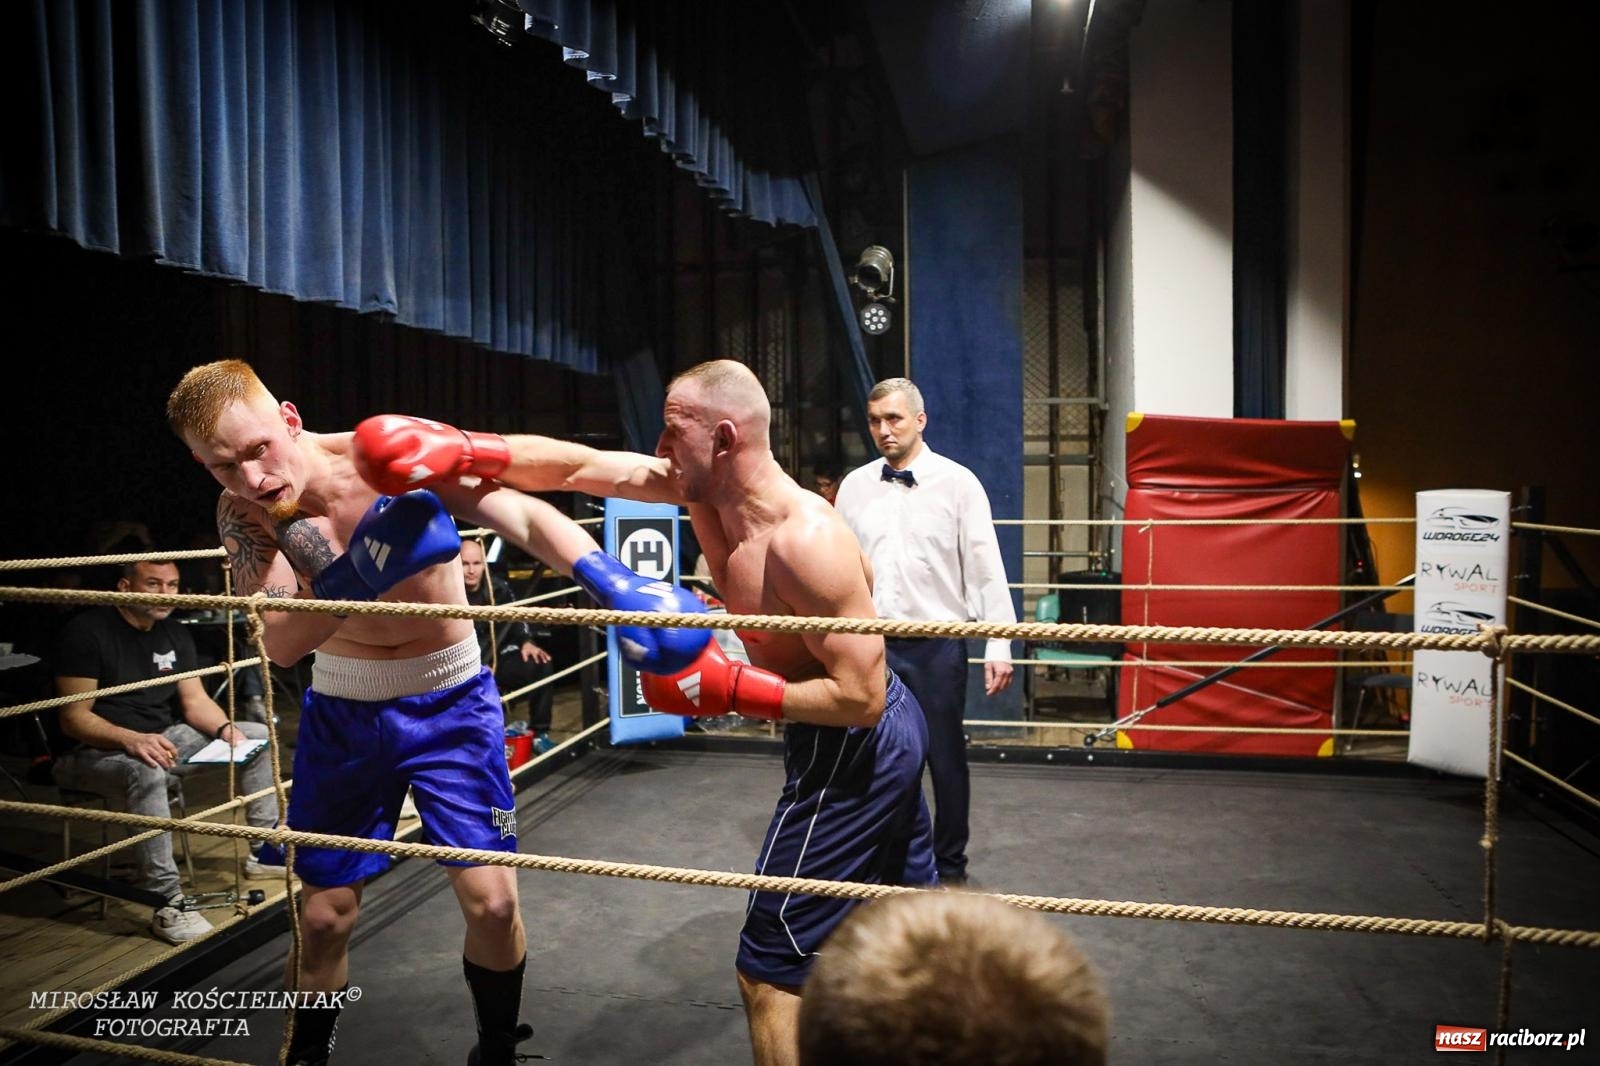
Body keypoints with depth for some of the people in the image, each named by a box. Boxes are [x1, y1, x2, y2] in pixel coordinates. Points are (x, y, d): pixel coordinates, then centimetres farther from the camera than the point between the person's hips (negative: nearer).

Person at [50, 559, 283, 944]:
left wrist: (227, 730, -16)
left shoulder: (174, 634, 7)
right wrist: (132, 740, -36)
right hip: (95, 750, -8)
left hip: (161, 739, 8)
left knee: (258, 735, 0)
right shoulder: (86, 632, -15)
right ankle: (166, 904, -36)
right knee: (145, 770, -41)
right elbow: (74, 718, -19)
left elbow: (195, 701, 5)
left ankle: (265, 851, 8)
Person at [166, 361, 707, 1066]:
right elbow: (281, 644, -25)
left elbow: (523, 515, -33)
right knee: (324, 914, 11)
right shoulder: (241, 512, -13)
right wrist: (356, 575, -44)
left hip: (449, 703, -2)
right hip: (342, 712, 2)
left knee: (491, 900, -4)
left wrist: (609, 579, -51)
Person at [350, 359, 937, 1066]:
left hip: (853, 750, -9)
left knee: (768, 971, 1)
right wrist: (458, 450, -11)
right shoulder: (698, 488, -5)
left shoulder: (805, 539, -30)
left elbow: (860, 697, -28)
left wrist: (728, 689, -26)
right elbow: (574, 467, -1)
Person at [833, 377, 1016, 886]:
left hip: (937, 644, -2)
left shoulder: (958, 482, -2)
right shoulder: (855, 485, 6)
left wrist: (999, 645, -9)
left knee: (946, 758, 8)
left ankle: (950, 866, 26)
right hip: (871, 642, 3)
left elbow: (987, 568, -4)